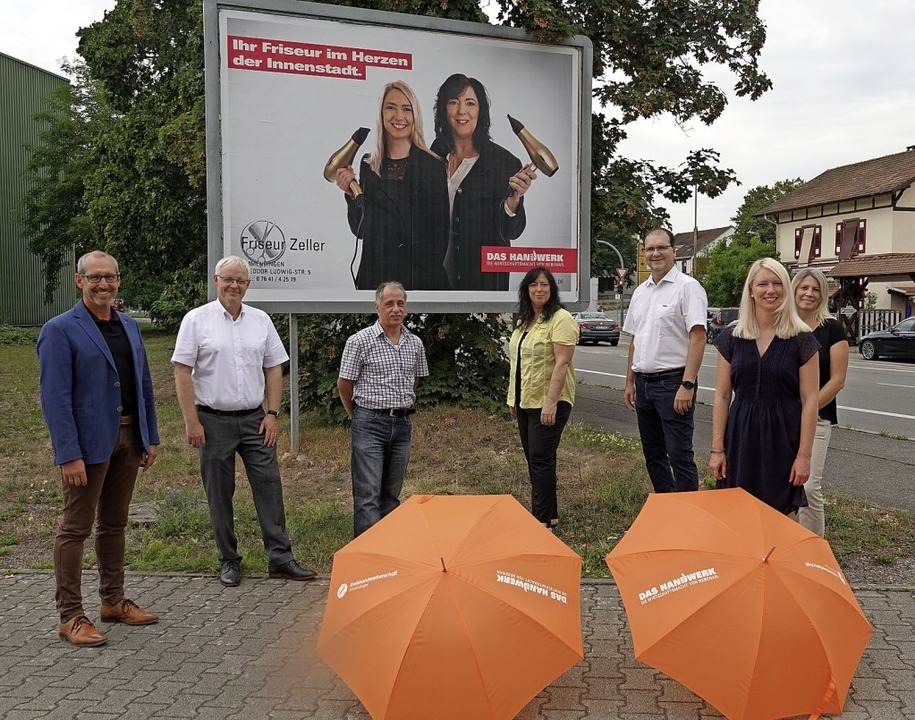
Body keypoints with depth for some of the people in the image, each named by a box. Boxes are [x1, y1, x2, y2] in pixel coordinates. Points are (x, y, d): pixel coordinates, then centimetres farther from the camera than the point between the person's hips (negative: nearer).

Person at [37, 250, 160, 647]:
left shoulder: (129, 326, 12)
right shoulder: (60, 330, -8)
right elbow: (55, 397, -13)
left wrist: (150, 437, 11)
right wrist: (69, 455, -18)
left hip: (128, 438, 7)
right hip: (88, 443, -6)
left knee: (114, 525, 16)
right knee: (76, 528, 2)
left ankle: (113, 600, 28)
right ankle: (70, 616, 11)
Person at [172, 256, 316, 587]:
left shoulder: (261, 320, 7)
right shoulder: (197, 320, -4)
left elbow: (273, 369, 10)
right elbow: (182, 372, -6)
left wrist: (273, 414, 2)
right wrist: (191, 421, -10)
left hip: (254, 420, 3)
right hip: (213, 420, -3)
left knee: (269, 486, 1)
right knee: (219, 494, 6)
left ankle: (280, 558, 8)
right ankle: (228, 562, 18)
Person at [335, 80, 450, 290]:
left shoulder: (434, 166, -6)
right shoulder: (368, 166, 5)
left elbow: (441, 232, -5)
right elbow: (360, 230, 9)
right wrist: (351, 194, -5)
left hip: (423, 279, -3)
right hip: (374, 277, 3)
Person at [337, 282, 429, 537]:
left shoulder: (415, 344, 8)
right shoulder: (360, 341, -7)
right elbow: (344, 385, 1)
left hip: (403, 425, 5)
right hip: (370, 425, -5)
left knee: (392, 495, 12)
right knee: (368, 495, -8)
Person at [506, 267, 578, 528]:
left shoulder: (560, 319, -12)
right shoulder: (523, 321, 14)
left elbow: (562, 363, -19)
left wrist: (551, 402, -24)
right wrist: (513, 398, 18)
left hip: (548, 402, -9)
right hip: (525, 401, 9)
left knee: (540, 459, -8)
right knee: (533, 458, 12)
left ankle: (542, 520, -2)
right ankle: (550, 513, 22)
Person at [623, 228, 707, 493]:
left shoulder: (687, 287, -9)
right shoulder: (640, 292, 14)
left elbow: (698, 337, -16)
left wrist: (687, 385, -22)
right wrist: (630, 382, 16)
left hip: (672, 381, -8)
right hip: (644, 382, 8)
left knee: (679, 456, -6)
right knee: (653, 455, 15)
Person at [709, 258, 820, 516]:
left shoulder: (802, 340, -3)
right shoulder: (731, 338, 3)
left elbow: (809, 401, -3)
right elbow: (722, 397, 4)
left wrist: (804, 455, -8)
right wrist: (717, 449, 0)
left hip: (783, 438, -2)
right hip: (741, 437, 2)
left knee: (782, 516, 5)